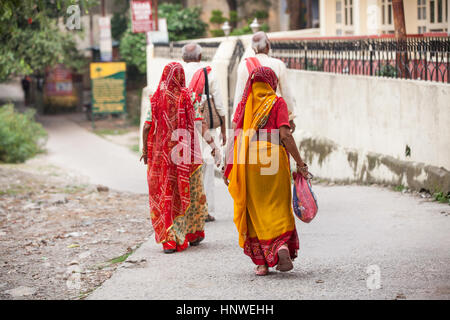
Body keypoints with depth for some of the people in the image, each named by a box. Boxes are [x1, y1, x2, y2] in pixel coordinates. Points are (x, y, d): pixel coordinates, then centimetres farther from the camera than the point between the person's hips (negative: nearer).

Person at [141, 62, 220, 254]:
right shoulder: (187, 97, -6)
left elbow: (147, 127, -3)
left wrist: (145, 150, 7)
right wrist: (212, 145, -3)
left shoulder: (156, 98, -2)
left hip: (162, 154, 1)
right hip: (186, 153, -1)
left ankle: (169, 240, 1)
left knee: (165, 194, 7)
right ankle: (194, 233, 25)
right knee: (189, 192, 14)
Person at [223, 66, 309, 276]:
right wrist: (300, 163, -7)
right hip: (274, 160, -2)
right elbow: (285, 135, -9)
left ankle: (262, 261, 6)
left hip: (247, 163, 2)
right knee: (278, 206, 9)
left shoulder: (244, 104, 9)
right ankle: (282, 245, -15)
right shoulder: (277, 103, 0)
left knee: (254, 210, 8)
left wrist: (229, 165, 9)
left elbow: (235, 135, 4)